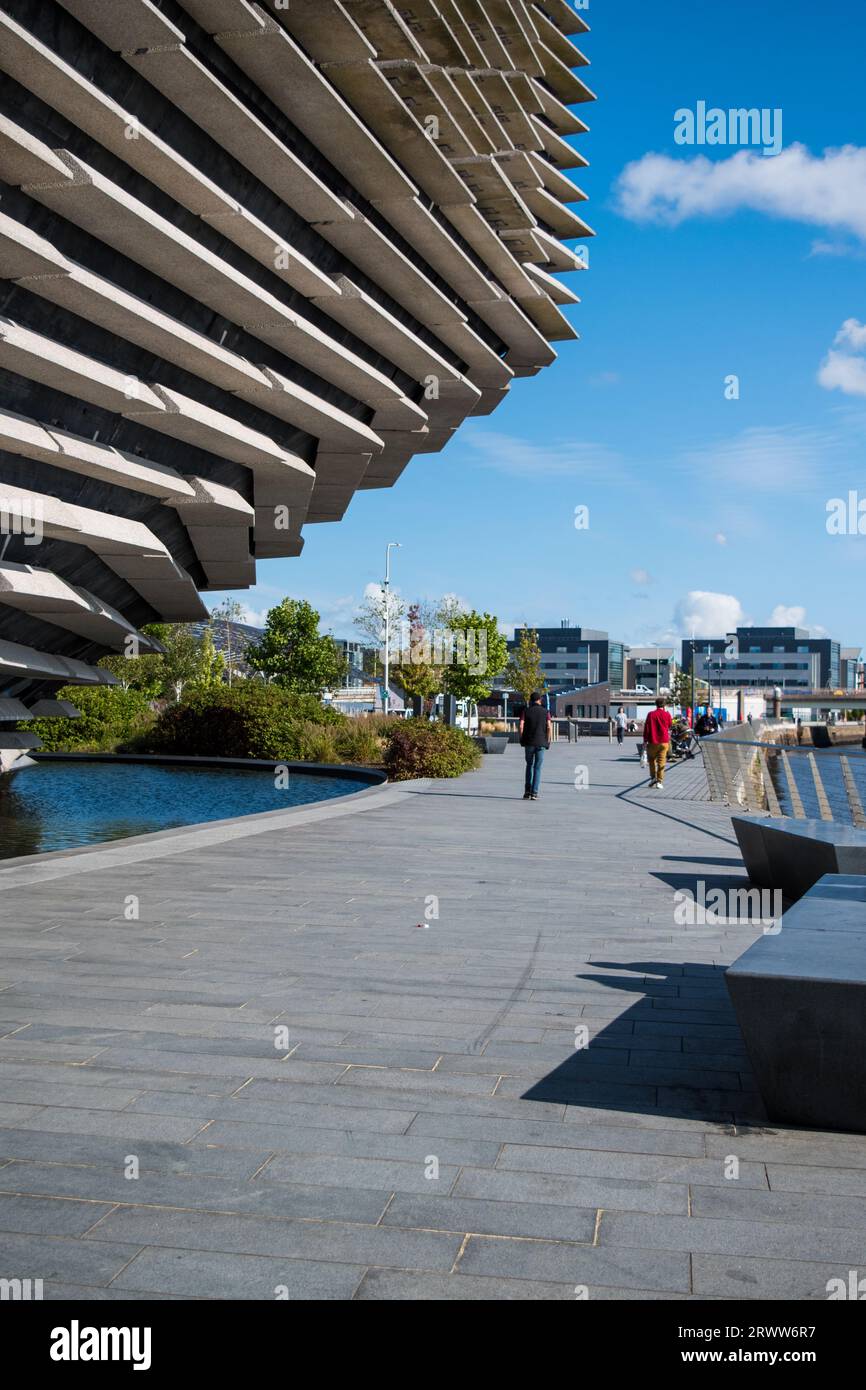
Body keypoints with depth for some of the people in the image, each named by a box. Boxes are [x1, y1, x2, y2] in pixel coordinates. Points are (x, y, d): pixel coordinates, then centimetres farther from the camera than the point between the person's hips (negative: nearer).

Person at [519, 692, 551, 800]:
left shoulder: (526, 711, 2)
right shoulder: (546, 712, 2)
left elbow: (521, 726, -8)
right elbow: (549, 727, -8)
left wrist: (522, 740, 3)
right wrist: (547, 741, 2)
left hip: (529, 743, 1)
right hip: (541, 743, -1)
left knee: (529, 765, 17)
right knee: (537, 768, 5)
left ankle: (527, 791, 9)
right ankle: (534, 793, -1)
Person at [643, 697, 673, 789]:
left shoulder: (651, 714, -4)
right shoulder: (667, 714, -2)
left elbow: (646, 728, -3)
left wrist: (645, 740, 3)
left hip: (653, 741, 0)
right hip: (664, 742, 0)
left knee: (652, 760, 17)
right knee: (661, 762, 1)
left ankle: (653, 777, 7)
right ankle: (659, 781, -4)